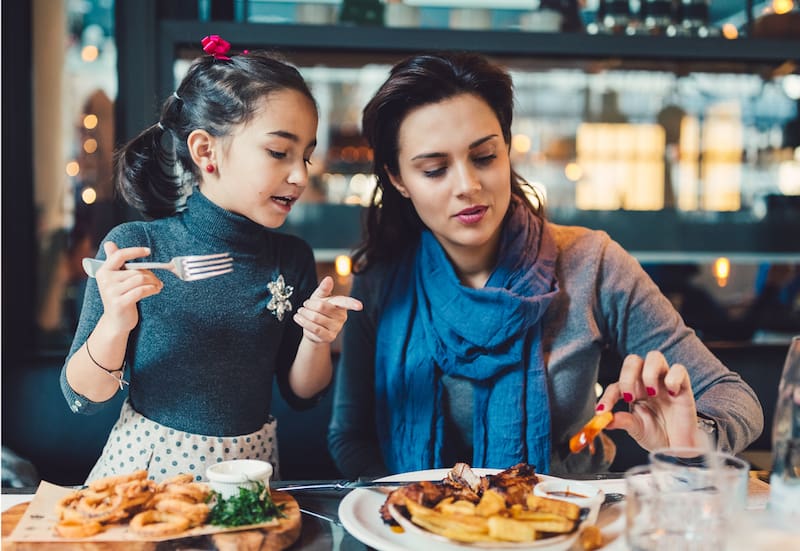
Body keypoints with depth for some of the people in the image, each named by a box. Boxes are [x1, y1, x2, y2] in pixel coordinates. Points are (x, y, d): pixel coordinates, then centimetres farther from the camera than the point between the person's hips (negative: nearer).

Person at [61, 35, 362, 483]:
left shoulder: (292, 258, -1)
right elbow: (83, 398, -6)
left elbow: (301, 394, 8)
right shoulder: (133, 247, -10)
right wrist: (114, 325, -24)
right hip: (146, 464, -2)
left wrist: (316, 340, -12)